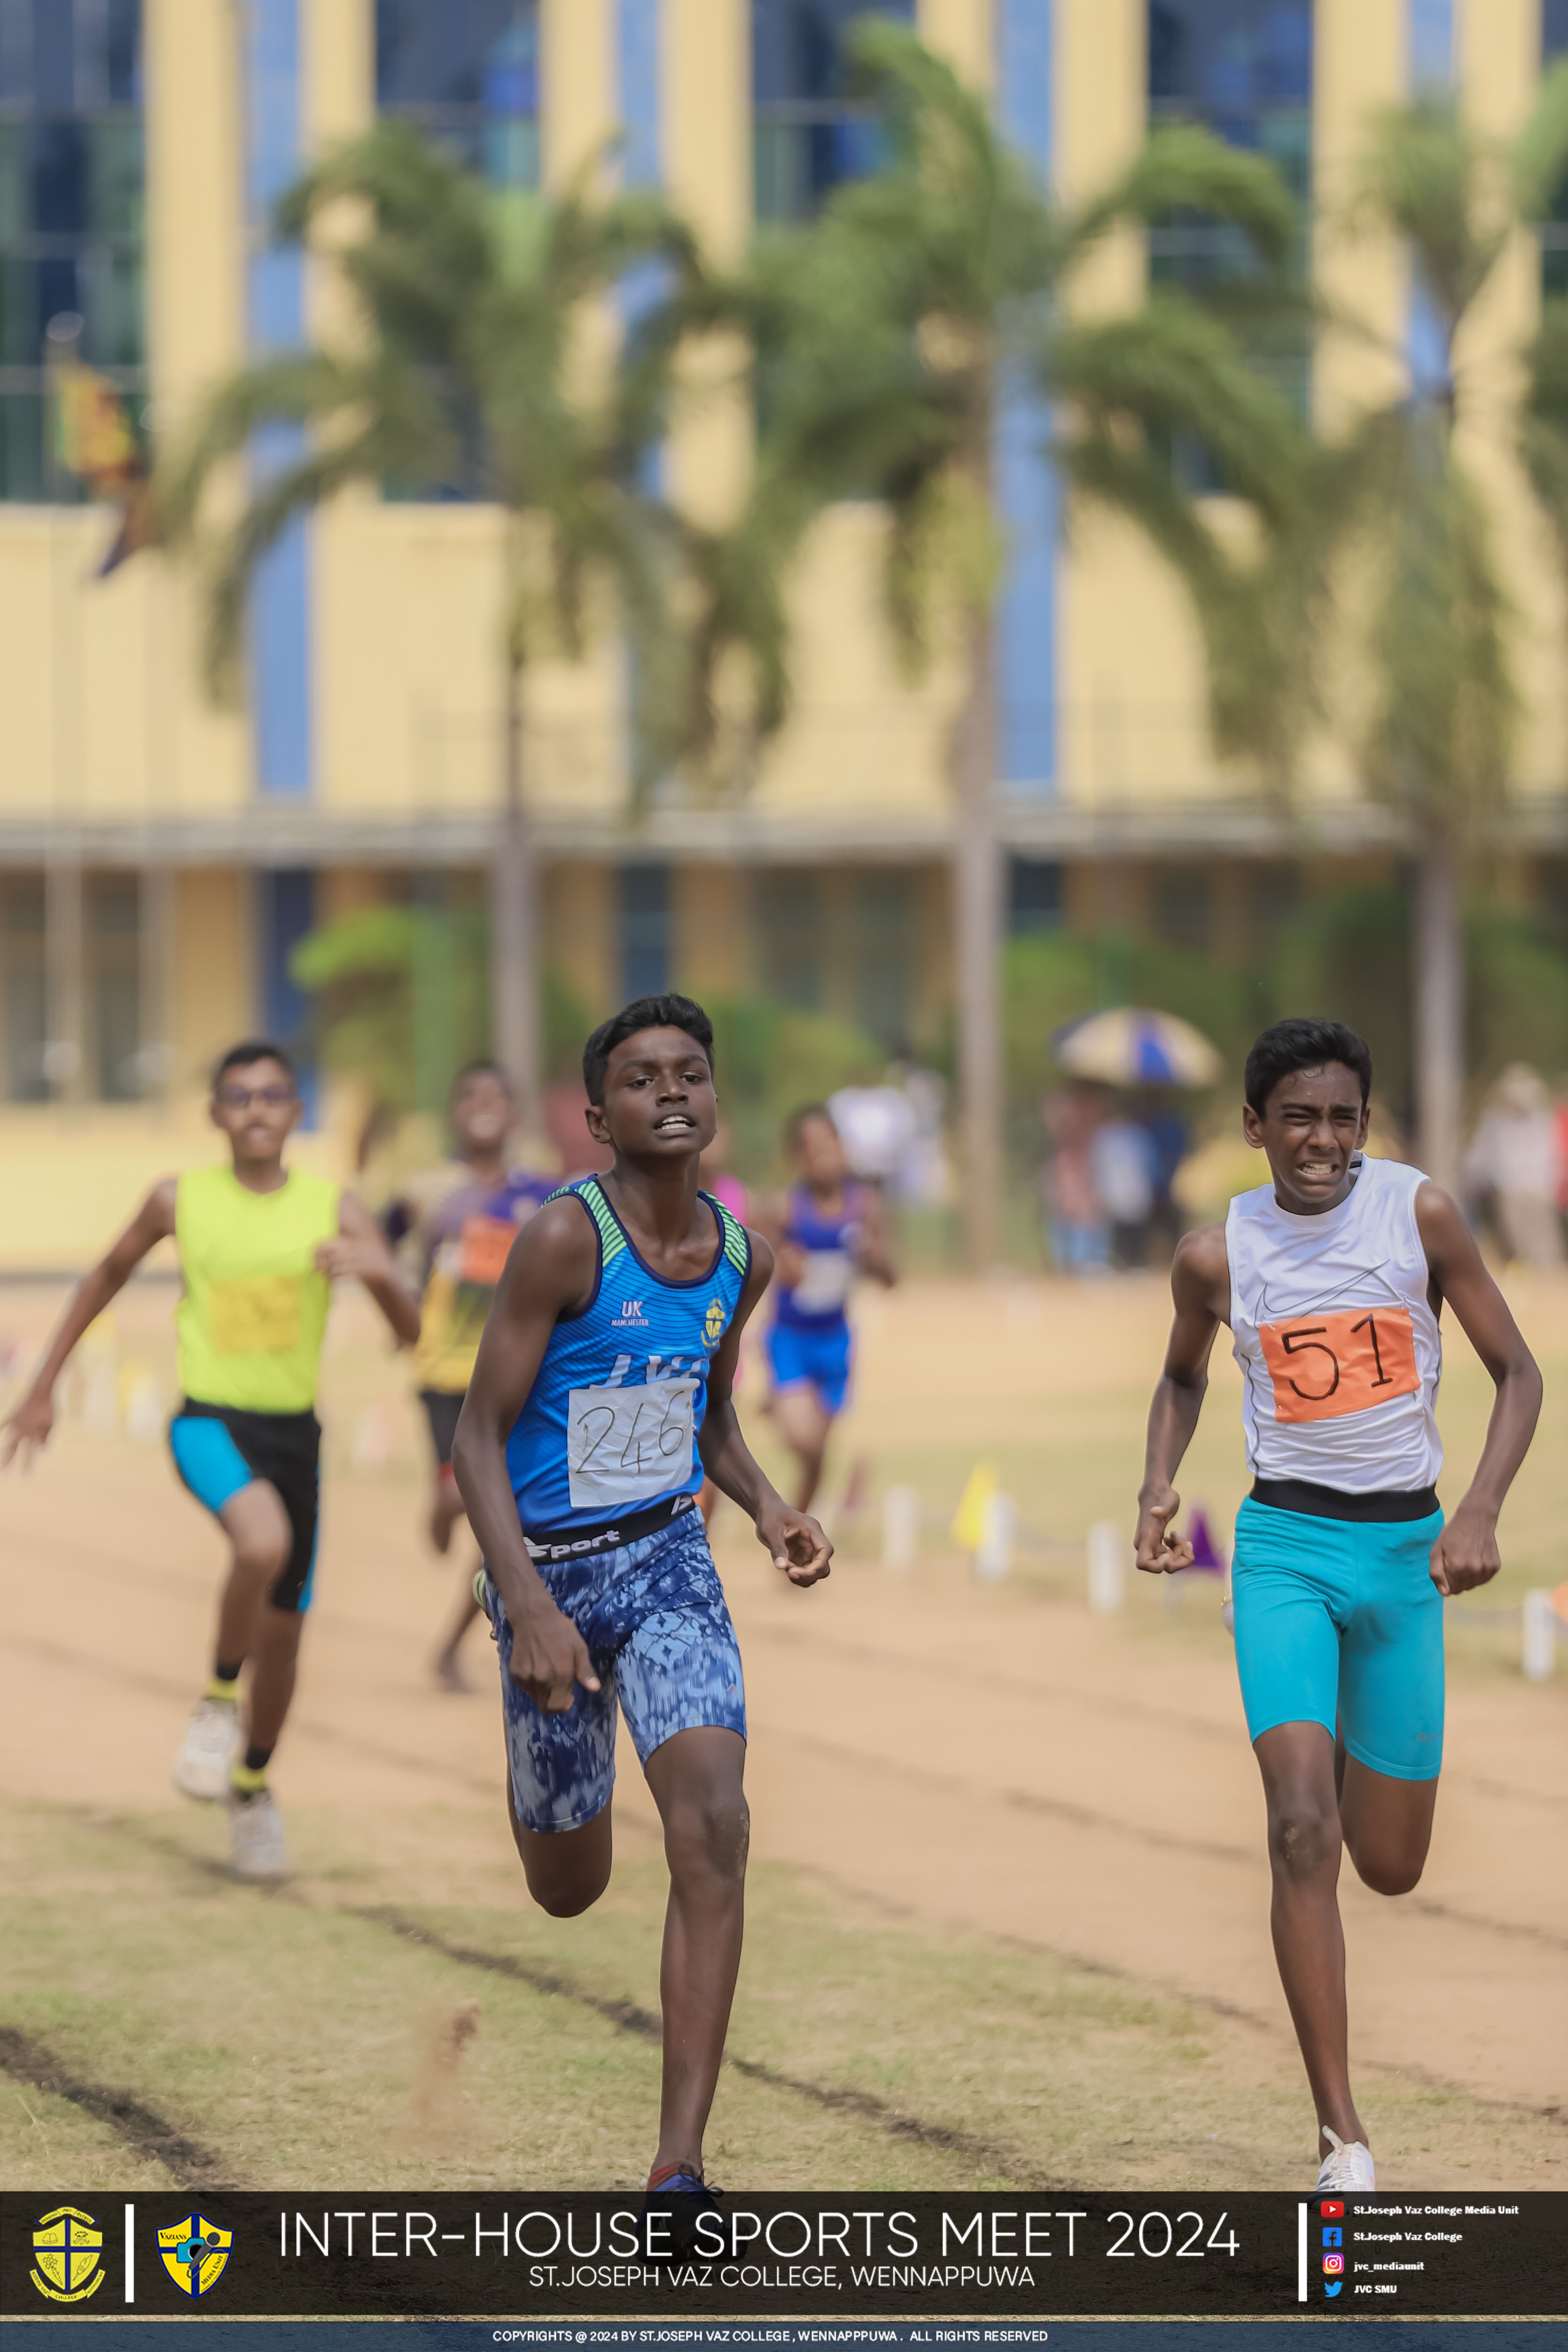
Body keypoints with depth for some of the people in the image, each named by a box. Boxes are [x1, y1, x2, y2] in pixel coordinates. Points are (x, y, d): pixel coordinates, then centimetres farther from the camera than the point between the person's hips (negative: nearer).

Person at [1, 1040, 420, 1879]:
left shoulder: (335, 1208, -3)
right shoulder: (181, 1201, -3)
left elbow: (410, 1331, -6)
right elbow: (108, 1275, 14)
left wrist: (376, 1270, -28)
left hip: (294, 1430, 3)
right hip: (209, 1420, -2)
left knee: (282, 1633, 11)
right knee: (264, 1541, -34)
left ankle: (252, 1786, 37)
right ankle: (220, 1700, -10)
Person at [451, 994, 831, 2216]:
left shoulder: (741, 1258, 1)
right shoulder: (566, 1239, -18)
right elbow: (480, 1435, -17)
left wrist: (770, 1510, 0)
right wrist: (530, 1606, -28)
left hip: (669, 1559, 3)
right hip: (552, 1571, -3)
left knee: (714, 1823, -21)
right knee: (568, 1891, 11)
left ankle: (680, 2163, -22)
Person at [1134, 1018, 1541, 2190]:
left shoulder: (1420, 1214, -8)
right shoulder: (1219, 1254, -3)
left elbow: (1518, 1373, -1)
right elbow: (1184, 1374, 18)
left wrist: (1480, 1513, -15)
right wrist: (1161, 1488, 0)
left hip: (1406, 1545, 1)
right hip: (1285, 1543, -1)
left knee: (1392, 1867, 9)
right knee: (1302, 1830, -19)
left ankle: (1355, 1743, 49)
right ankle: (1344, 2139, -17)